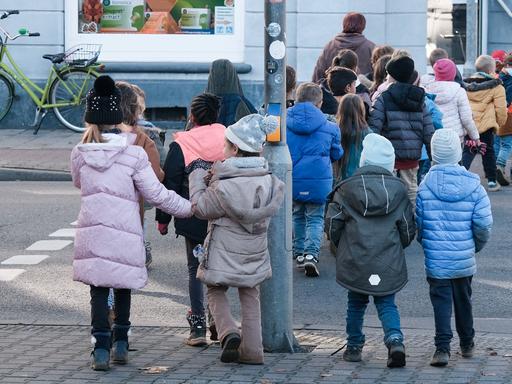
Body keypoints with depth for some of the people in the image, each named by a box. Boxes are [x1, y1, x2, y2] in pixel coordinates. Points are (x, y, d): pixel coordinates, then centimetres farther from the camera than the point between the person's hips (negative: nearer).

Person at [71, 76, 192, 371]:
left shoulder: (80, 154, -1)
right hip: (124, 232, -1)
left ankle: (101, 349, -2)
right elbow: (157, 195, -7)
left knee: (99, 289, 6)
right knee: (123, 286, 17)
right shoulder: (134, 155, -9)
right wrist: (189, 208, 4)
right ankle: (121, 342, 21)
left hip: (92, 231, 1)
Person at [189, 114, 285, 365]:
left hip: (224, 254, -5)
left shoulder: (224, 187, -22)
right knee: (250, 297, 16)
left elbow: (201, 208, -11)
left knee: (216, 292, 15)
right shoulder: (269, 182, -5)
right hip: (254, 254, 5)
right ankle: (252, 350, 14)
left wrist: (198, 178, 3)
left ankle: (228, 333, -6)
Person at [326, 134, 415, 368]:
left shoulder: (347, 188, -5)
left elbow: (332, 225, -2)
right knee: (387, 304, 9)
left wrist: (342, 244, 17)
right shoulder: (398, 190, 0)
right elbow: (408, 230, 4)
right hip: (388, 263, 1)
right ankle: (394, 340, -13)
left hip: (354, 261, 0)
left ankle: (354, 346, 23)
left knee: (356, 303, 17)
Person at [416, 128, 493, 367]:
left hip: (436, 258, -2)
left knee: (441, 300, 3)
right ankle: (467, 344, 32)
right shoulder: (472, 184, -7)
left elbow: (418, 222, -2)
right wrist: (477, 246, 12)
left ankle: (442, 348, -8)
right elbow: (483, 223, -7)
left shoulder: (426, 185, -9)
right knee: (463, 299, 18)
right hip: (464, 257, 2)